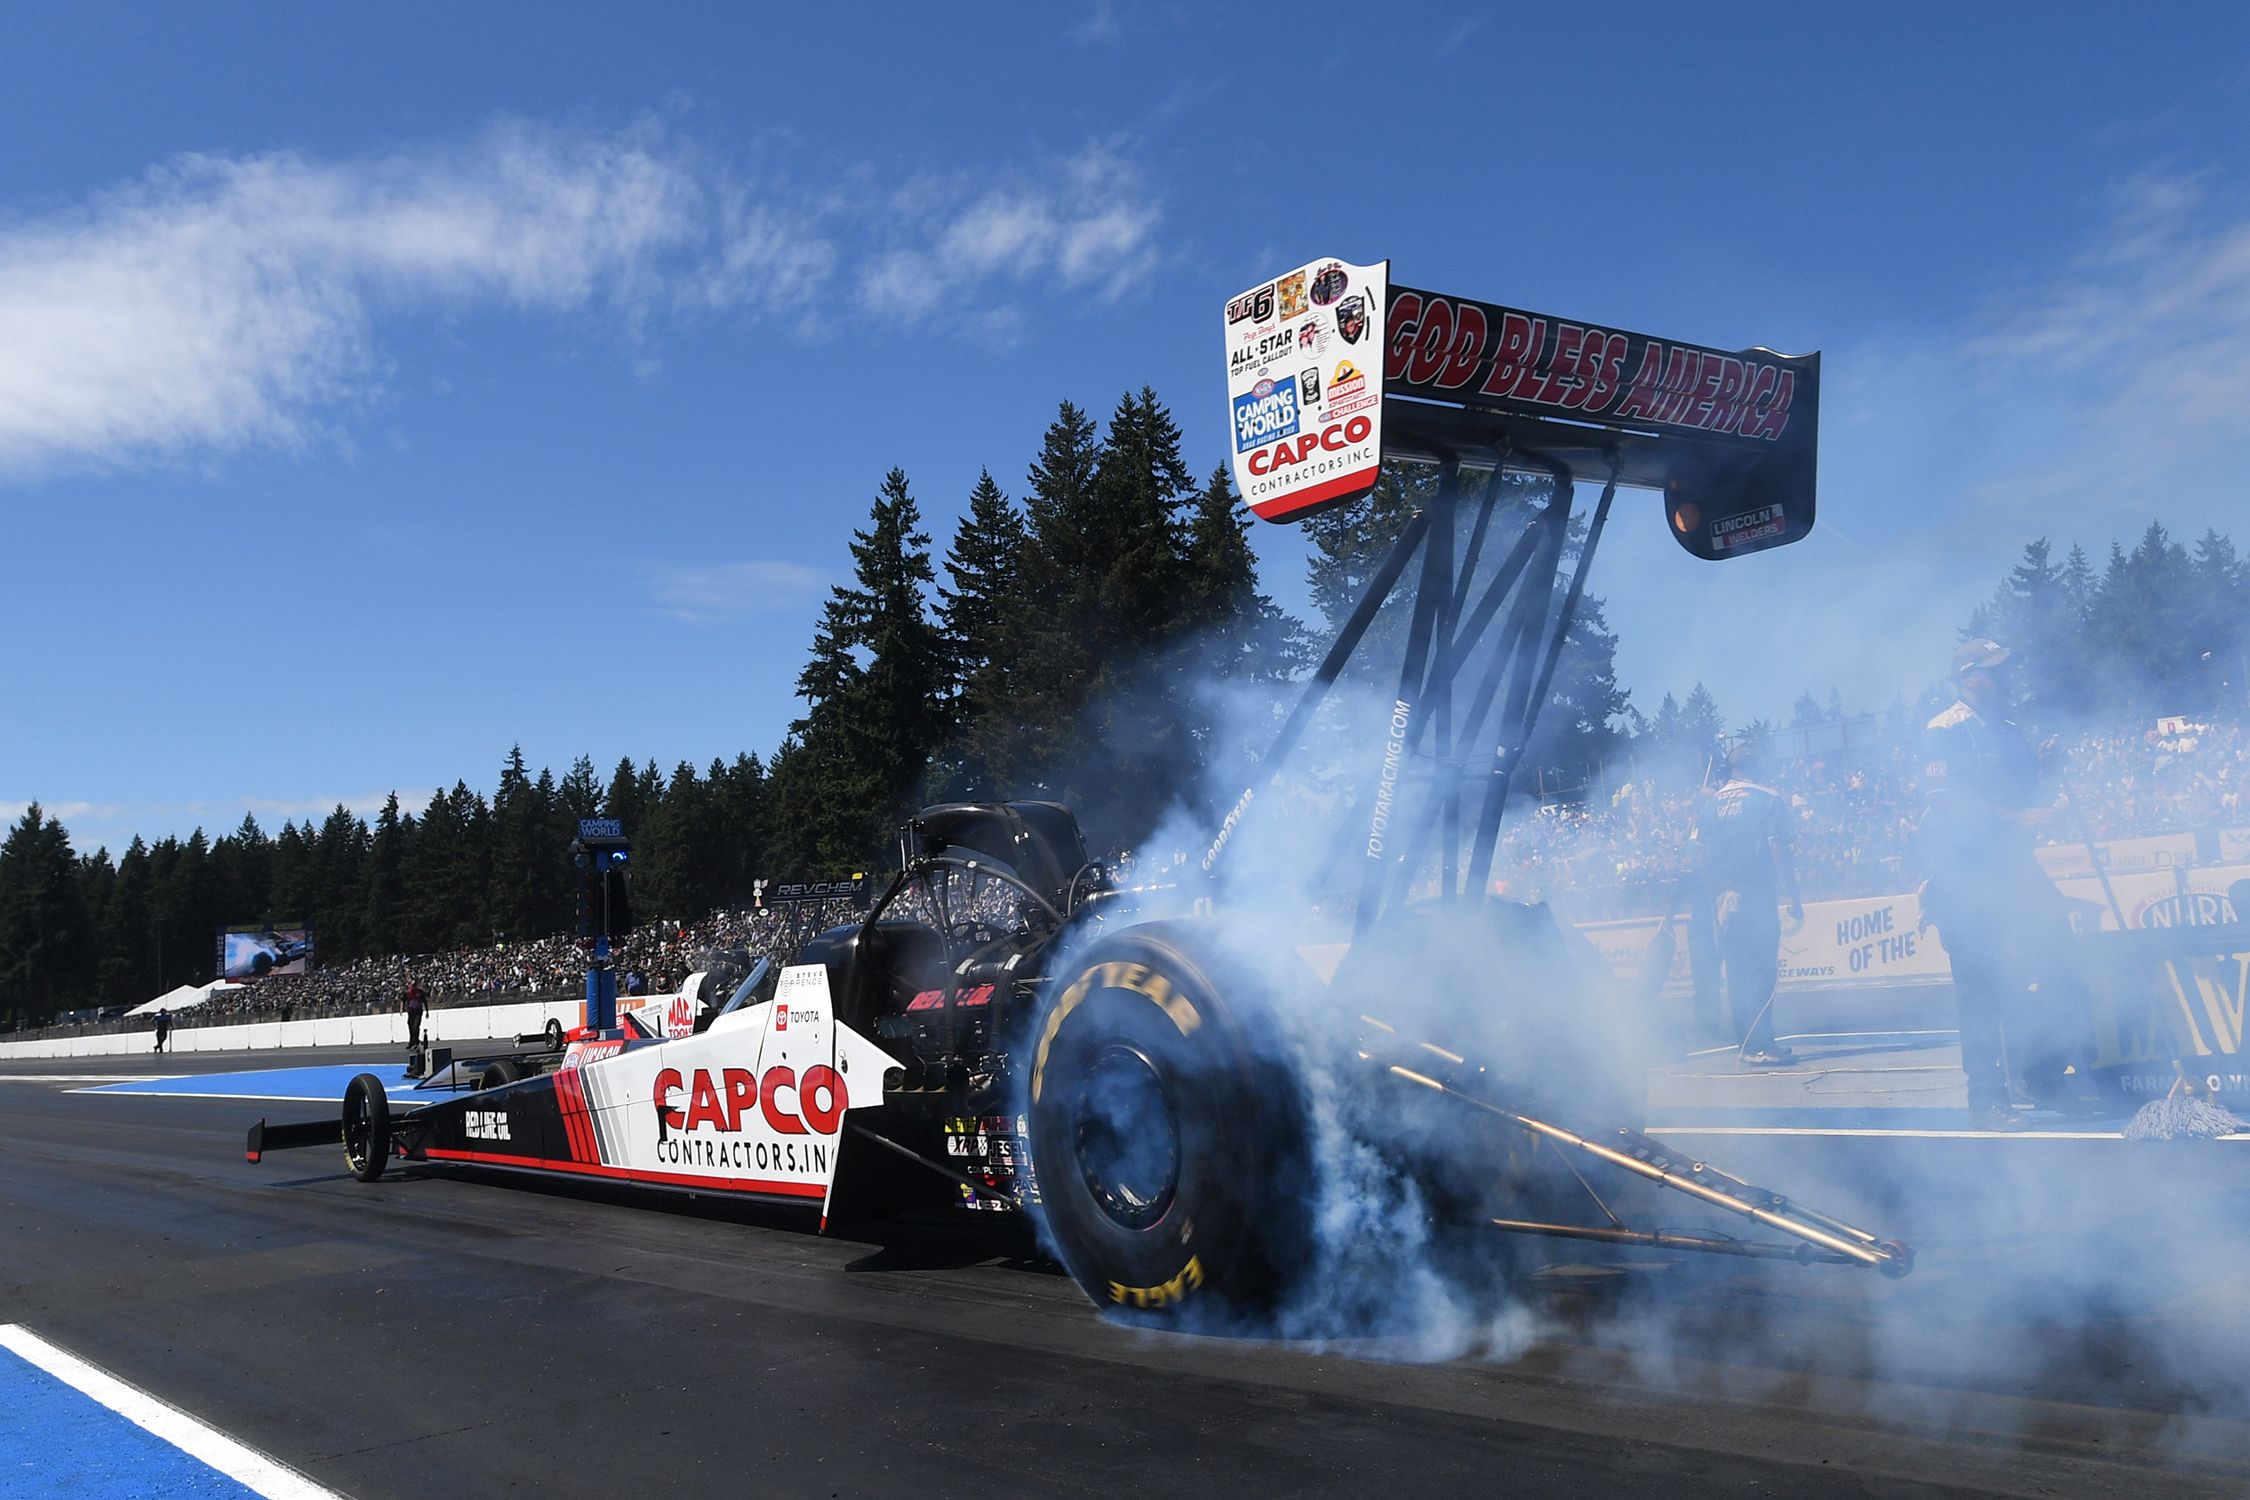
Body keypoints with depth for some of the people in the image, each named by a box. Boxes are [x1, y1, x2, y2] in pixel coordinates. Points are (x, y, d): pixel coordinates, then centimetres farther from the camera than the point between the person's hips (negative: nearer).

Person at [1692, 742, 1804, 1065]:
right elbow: (1779, 851, -9)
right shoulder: (1768, 799, -3)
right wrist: (1794, 898, -5)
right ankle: (1761, 1044, -4)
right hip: (1757, 897, -5)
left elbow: (1700, 856, 8)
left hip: (1723, 899, 5)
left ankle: (1746, 1043, 17)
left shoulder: (1709, 805, 9)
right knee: (1762, 972, -1)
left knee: (1737, 973, 11)